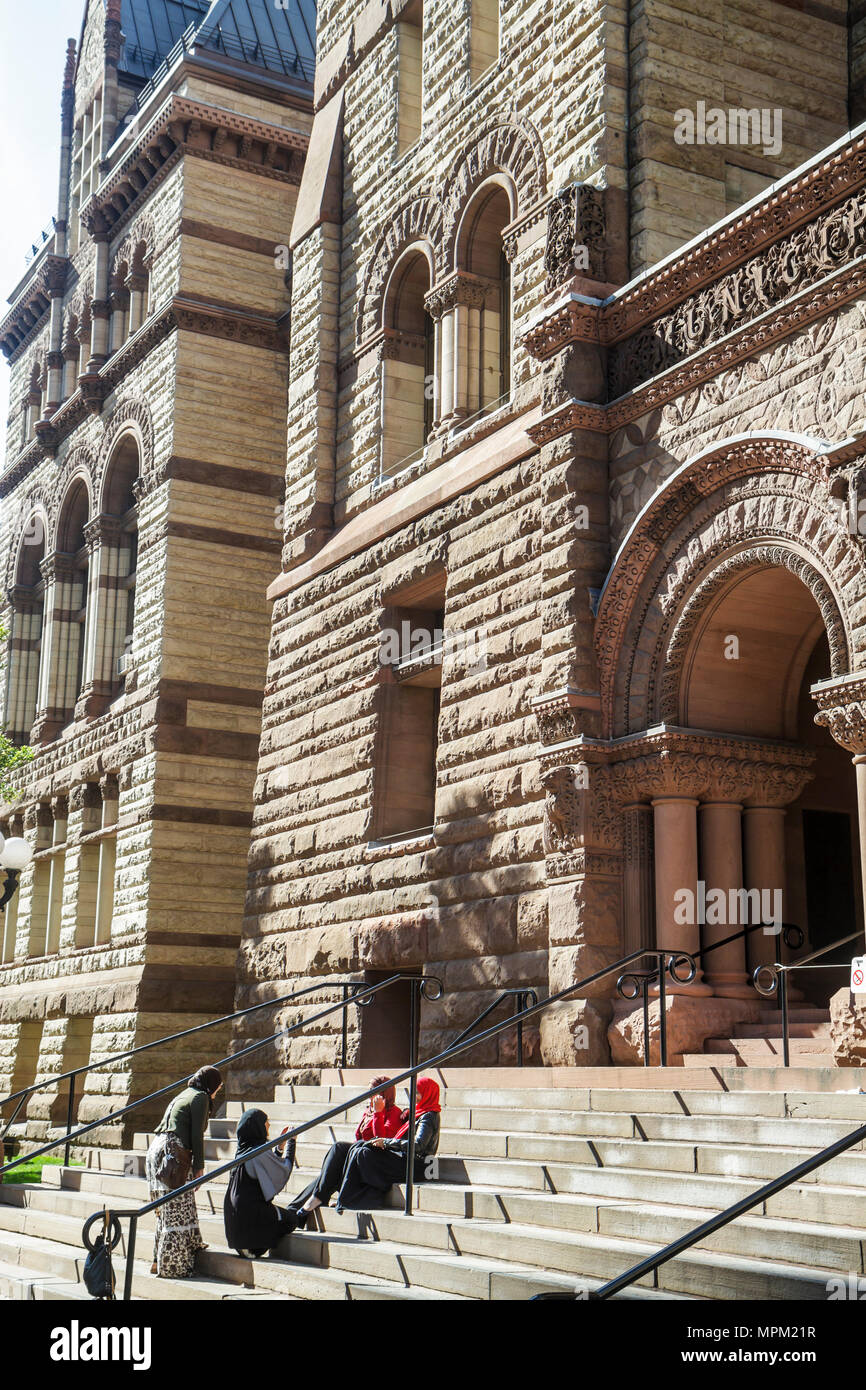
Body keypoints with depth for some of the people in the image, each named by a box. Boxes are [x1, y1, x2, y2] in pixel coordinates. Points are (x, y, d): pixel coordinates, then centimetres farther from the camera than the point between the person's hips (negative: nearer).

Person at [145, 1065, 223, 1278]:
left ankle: (160, 1260, 18)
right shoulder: (200, 1097, -1)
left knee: (167, 1210, 14)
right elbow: (196, 1135, -8)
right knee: (178, 1211, -4)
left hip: (156, 1150, 9)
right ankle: (173, 1266, -3)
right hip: (173, 1153, -9)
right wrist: (199, 1166, -6)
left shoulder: (182, 1096, 24)